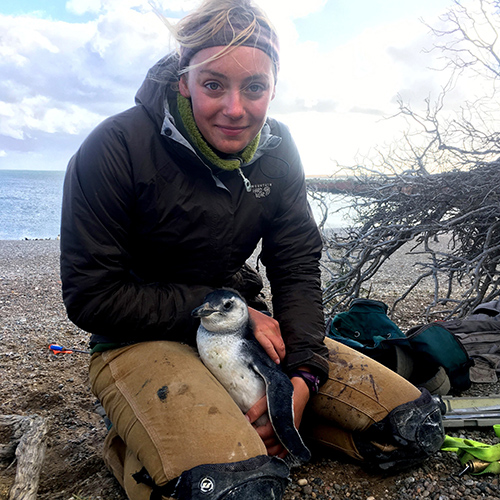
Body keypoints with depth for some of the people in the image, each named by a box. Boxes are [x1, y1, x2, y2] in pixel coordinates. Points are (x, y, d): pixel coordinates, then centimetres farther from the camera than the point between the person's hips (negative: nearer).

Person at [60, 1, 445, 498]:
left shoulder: (276, 149, 0)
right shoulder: (116, 147, -16)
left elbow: (297, 265, 0)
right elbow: (91, 296, -14)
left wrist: (304, 375, -15)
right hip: (141, 340, -5)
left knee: (415, 427, -1)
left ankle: (244, 424, 8)